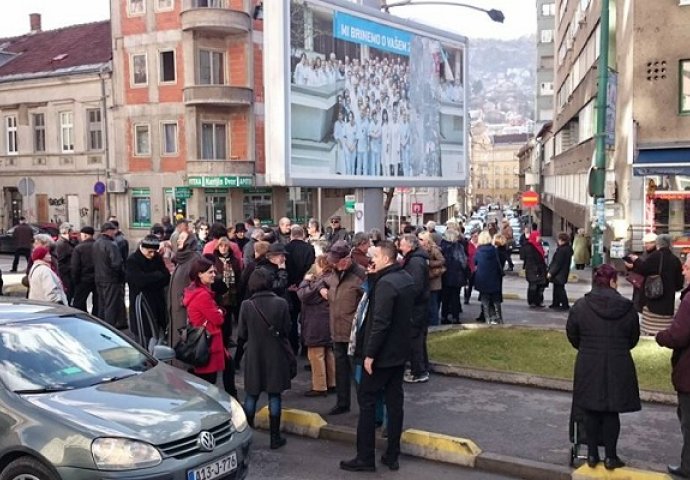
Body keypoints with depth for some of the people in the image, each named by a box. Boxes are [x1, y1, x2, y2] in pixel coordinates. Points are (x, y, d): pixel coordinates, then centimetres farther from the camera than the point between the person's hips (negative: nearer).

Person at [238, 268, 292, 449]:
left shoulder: (246, 305, -11)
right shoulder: (281, 303, -12)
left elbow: (241, 335, -4)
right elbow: (286, 330, -3)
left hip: (254, 356, 1)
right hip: (276, 356, -1)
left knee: (251, 395, 14)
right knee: (274, 396, 8)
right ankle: (275, 437, 14)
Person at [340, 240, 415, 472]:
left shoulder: (385, 283, -22)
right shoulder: (406, 279, 7)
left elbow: (380, 322, -26)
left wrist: (370, 353, -20)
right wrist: (375, 277, 7)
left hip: (383, 353, -9)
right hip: (399, 351, 9)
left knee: (367, 400, 2)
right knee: (394, 401, 12)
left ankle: (365, 458, 7)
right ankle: (392, 456, 19)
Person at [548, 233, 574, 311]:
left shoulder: (562, 250, -23)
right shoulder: (569, 248, 8)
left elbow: (557, 263, -23)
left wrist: (551, 272, -18)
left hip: (559, 273, -10)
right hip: (564, 272, 10)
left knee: (559, 288, -2)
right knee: (557, 288, 18)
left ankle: (565, 305, 1)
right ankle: (555, 304, 27)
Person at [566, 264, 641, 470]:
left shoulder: (580, 306, -8)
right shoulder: (626, 307, -8)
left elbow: (572, 335, 1)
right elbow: (634, 338, 4)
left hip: (588, 366, 0)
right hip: (618, 367, 0)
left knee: (591, 411, 12)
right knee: (612, 412, 10)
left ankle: (592, 455, 19)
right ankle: (610, 457, 17)